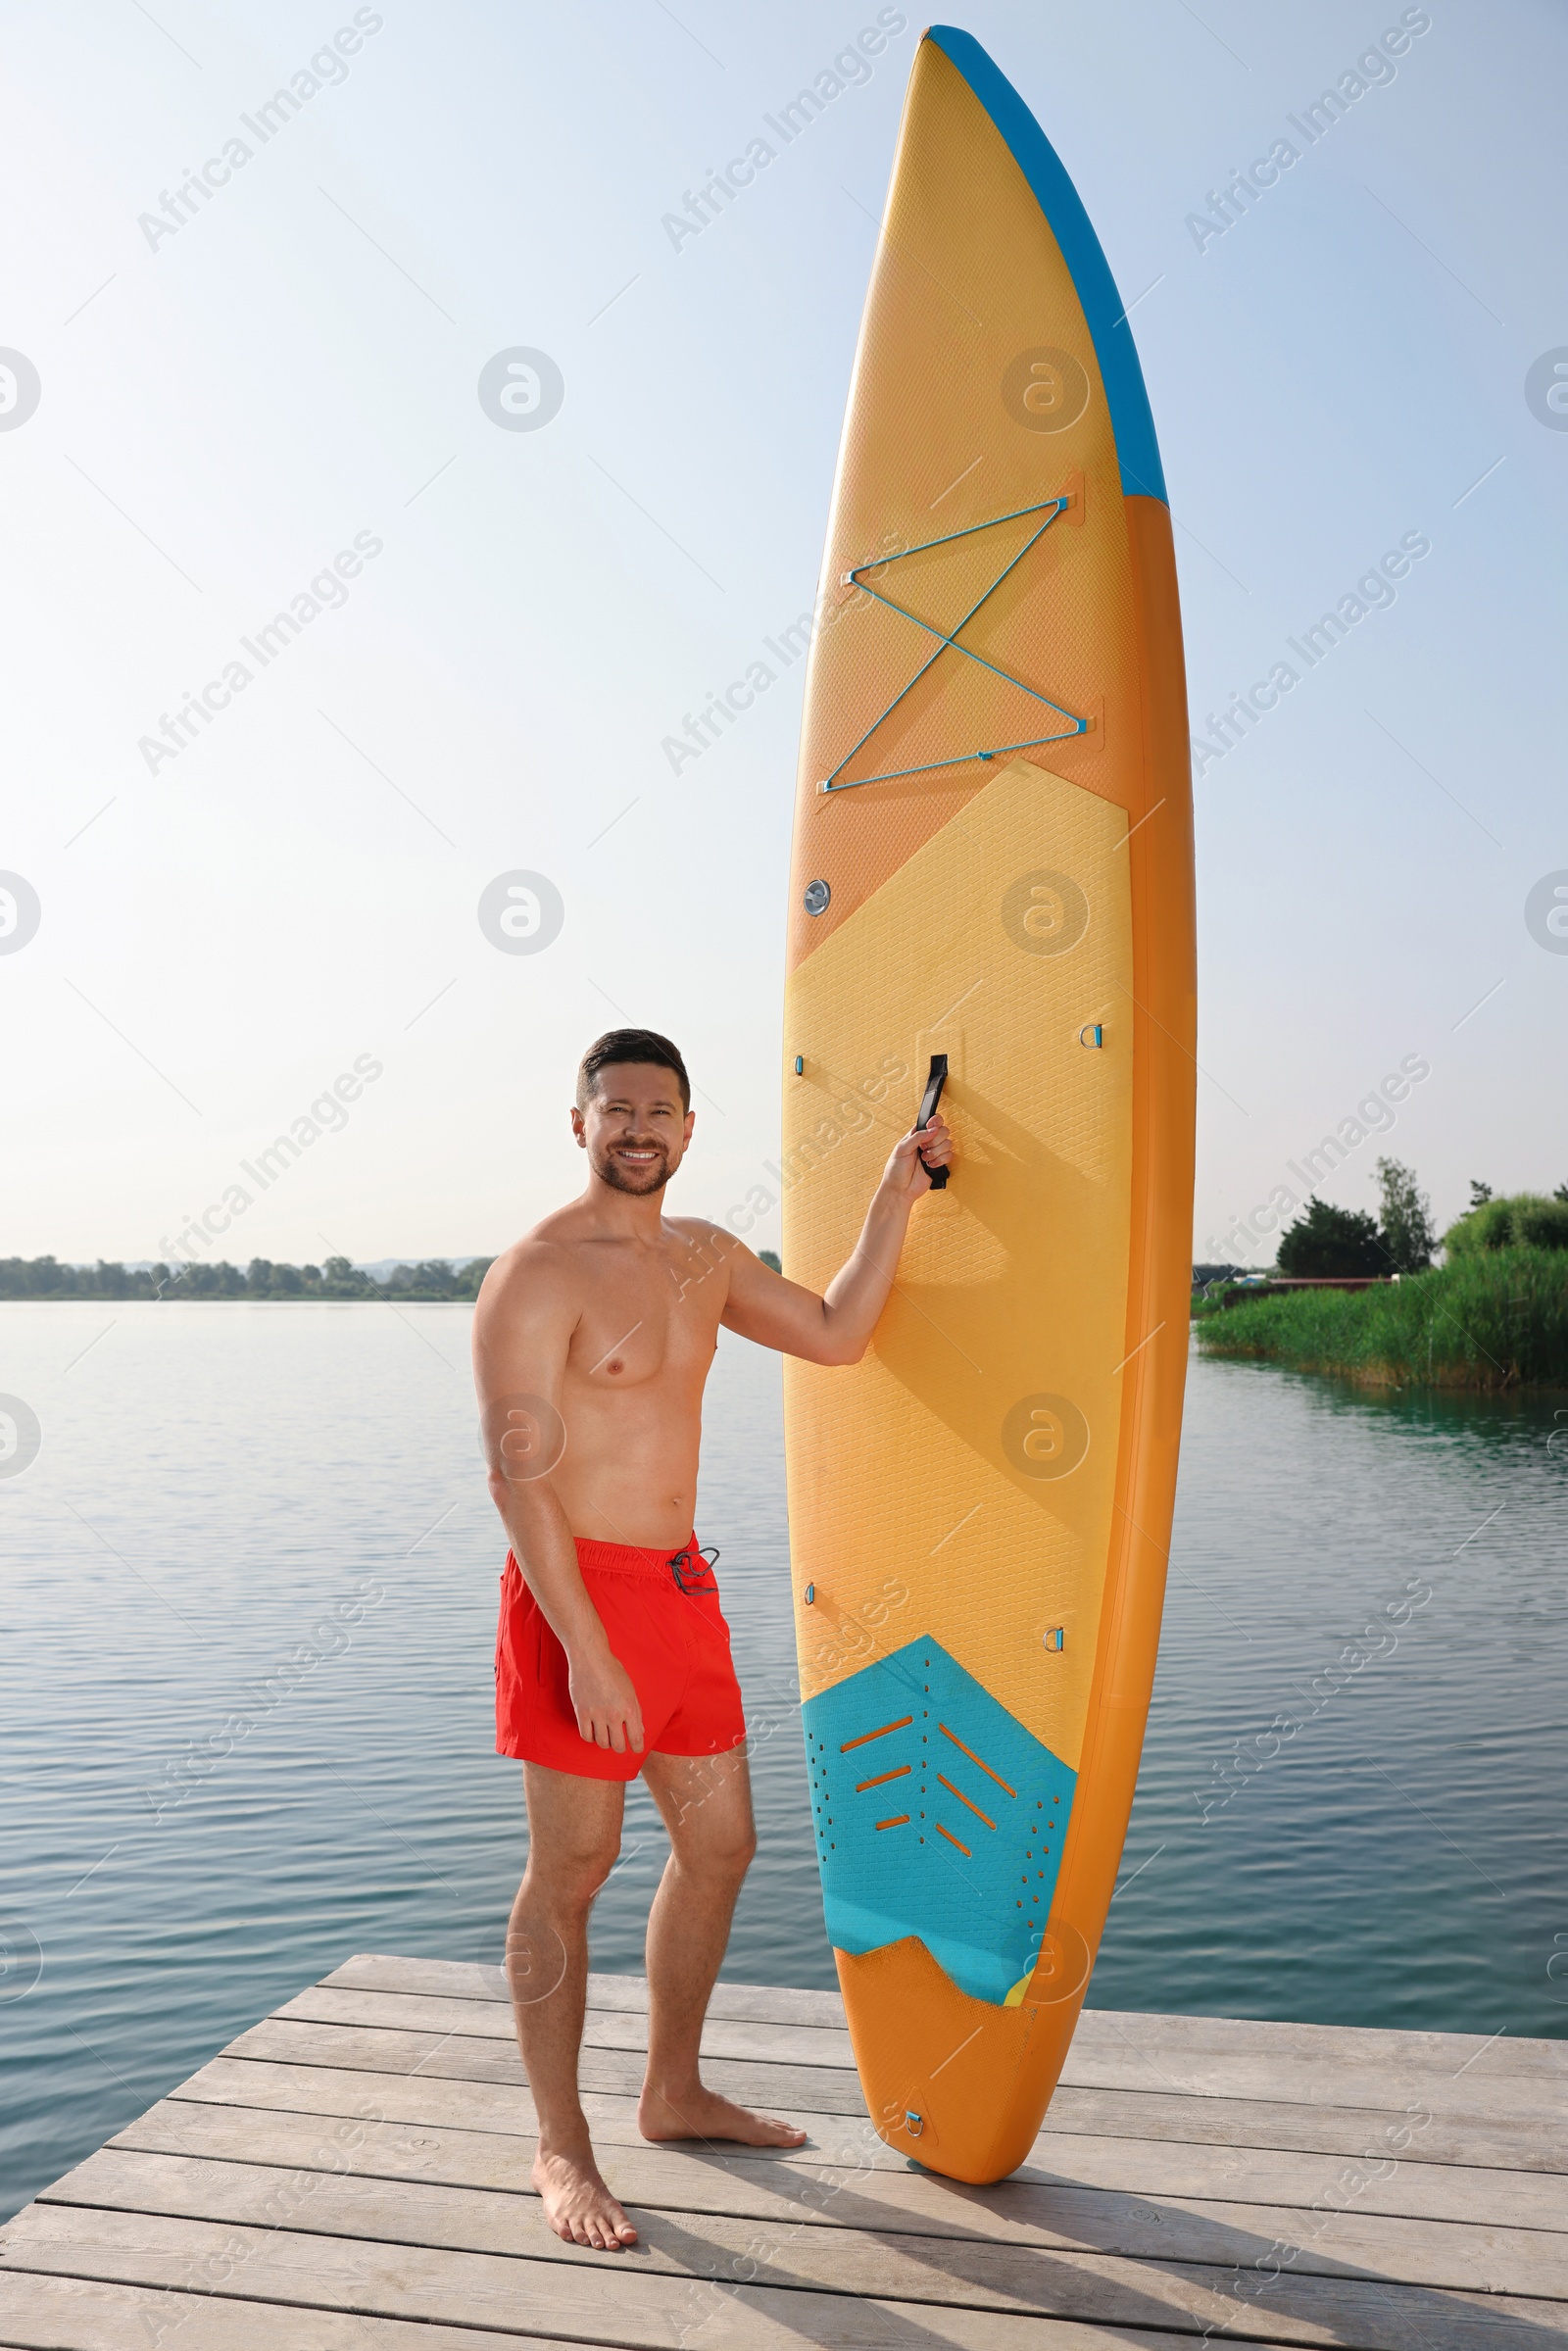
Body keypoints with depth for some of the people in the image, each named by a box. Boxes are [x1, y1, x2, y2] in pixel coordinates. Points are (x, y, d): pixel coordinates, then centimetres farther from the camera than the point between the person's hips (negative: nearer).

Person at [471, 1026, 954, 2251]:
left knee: (719, 1846, 17)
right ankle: (562, 2151, 23)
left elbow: (835, 1334, 15)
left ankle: (675, 2092, 37)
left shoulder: (704, 1254, 10)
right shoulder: (537, 1276, -15)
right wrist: (587, 1652, -22)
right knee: (571, 1875, 5)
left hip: (683, 1586, 8)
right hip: (579, 1595, -8)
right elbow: (517, 1472, -19)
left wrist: (895, 1196, 7)